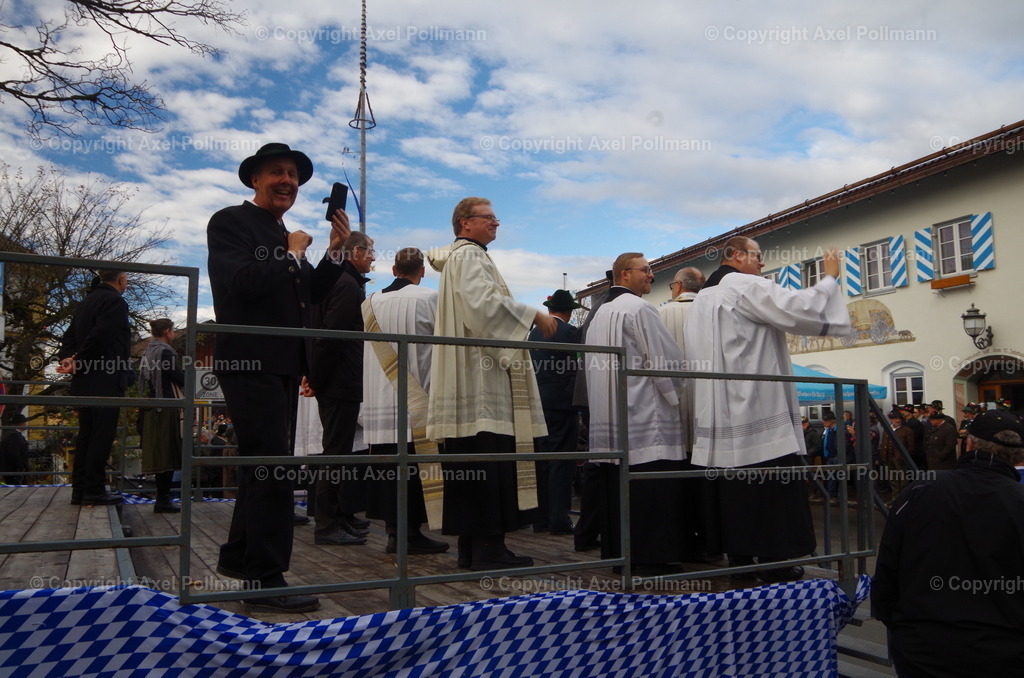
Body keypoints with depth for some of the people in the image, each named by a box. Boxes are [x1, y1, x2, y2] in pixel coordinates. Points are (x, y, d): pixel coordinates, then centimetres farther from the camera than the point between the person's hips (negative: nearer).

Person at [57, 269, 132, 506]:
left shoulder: (88, 301, 19)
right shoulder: (115, 301, -10)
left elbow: (70, 336, 14)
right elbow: (101, 336, -21)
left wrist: (67, 358, -1)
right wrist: (77, 361, -12)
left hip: (84, 380, 9)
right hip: (106, 379, -9)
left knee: (86, 433, 12)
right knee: (102, 434, -5)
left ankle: (80, 490, 14)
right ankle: (94, 491, -4)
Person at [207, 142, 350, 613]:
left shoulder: (286, 237, 19)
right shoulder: (231, 222, -5)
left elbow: (311, 294, 16)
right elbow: (241, 282, -21)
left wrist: (335, 251, 6)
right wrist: (292, 255, -10)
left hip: (284, 366, 9)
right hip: (251, 362, -9)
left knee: (263, 465, 17)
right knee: (273, 469, -11)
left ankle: (238, 557, 33)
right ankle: (267, 580, -5)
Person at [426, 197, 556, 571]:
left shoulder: (471, 256, 27)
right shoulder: (468, 256, -5)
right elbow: (484, 302, -19)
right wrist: (533, 315, -14)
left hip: (479, 375, 10)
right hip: (480, 378, -10)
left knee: (472, 465, 7)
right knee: (487, 464, -11)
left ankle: (472, 546, 10)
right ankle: (488, 546, -9)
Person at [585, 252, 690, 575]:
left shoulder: (599, 314, 17)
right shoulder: (639, 309, -9)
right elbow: (669, 361, -12)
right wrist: (679, 401, 0)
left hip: (609, 420, 9)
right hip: (645, 417, -9)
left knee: (616, 486, 10)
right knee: (653, 487, -5)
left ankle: (617, 552, 15)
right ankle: (651, 556, -4)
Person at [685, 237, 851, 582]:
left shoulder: (702, 298, 19)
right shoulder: (746, 286, -9)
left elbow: (694, 359, 22)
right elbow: (801, 308, -17)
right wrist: (829, 278, -2)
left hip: (721, 411, 9)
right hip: (759, 410, -9)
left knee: (737, 488, 11)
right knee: (773, 488, -2)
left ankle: (740, 556, 16)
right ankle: (775, 560, 3)